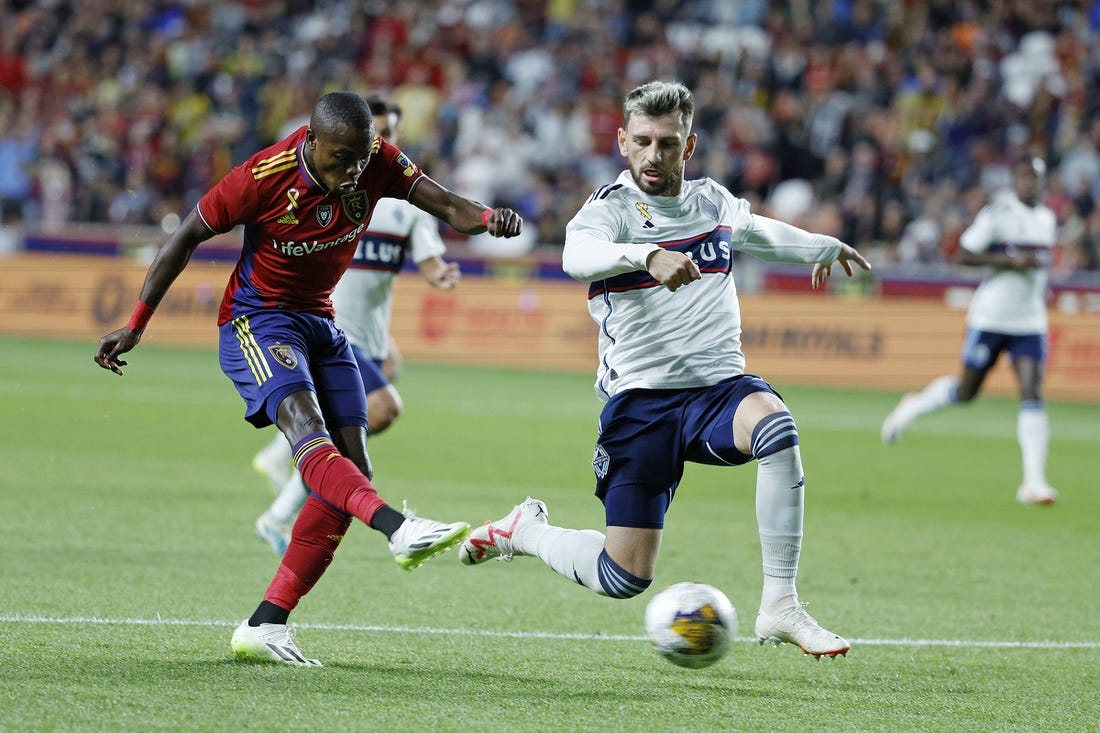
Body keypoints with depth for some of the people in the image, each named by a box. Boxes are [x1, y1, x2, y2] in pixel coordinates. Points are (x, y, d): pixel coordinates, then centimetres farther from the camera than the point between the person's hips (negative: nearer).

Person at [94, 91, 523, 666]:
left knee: (351, 473, -4)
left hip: (321, 325, 6)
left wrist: (486, 218, -38)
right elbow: (188, 236, -11)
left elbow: (443, 204, -13)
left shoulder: (376, 162, -9)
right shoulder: (263, 177, -21)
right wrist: (136, 326, -8)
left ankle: (264, 626, -4)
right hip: (257, 321, -6)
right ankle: (401, 530, -57)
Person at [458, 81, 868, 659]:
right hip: (641, 400, -4)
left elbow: (757, 231, 35)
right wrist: (649, 256, -49)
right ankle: (524, 530, 26)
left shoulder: (713, 201, 11)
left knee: (775, 425, -34)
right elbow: (578, 257, -32)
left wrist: (824, 247, 47)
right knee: (624, 579, -7)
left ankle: (779, 606, -27)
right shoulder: (608, 209, -7)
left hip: (720, 385, 4)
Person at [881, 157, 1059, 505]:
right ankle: (915, 405, 37)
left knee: (1032, 395, -9)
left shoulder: (1047, 219, 11)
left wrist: (1041, 288, 10)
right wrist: (1010, 260, -21)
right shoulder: (999, 211, -11)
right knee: (966, 391, 6)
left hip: (1030, 321, 5)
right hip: (990, 316, -5)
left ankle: (1034, 481, -11)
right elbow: (962, 255, -15)